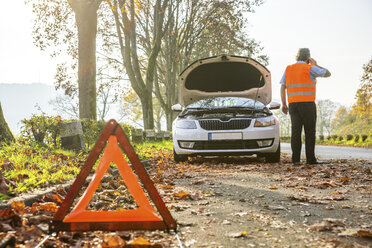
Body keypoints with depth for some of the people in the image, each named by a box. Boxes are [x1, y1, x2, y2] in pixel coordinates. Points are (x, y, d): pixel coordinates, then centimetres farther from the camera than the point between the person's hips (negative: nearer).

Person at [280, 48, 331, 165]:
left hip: (293, 104, 5)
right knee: (310, 132, 0)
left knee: (296, 131, 3)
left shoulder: (288, 69, 12)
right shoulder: (310, 68, -3)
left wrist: (284, 104, 10)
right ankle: (311, 158, 0)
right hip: (307, 103, -5)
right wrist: (315, 64, 14)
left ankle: (295, 159, 0)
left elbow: (282, 87, 8)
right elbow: (327, 73, 4)